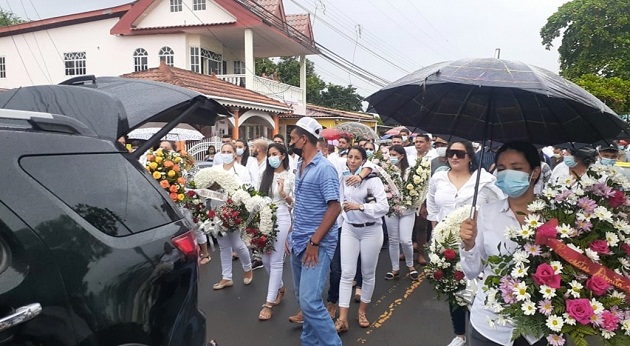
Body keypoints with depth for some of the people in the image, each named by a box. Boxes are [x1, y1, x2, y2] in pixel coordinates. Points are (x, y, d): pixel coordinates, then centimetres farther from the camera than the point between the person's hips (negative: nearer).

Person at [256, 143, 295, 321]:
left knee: (275, 261, -2)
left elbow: (295, 202, -2)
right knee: (266, 259, 12)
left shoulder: (291, 176, -2)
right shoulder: (264, 174, 8)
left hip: (281, 218, -5)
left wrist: (283, 194, -18)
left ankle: (269, 303, 5)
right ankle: (280, 287, 38)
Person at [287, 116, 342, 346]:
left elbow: (335, 207, -19)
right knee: (302, 298, 16)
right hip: (298, 242, 8)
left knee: (310, 301, -11)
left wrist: (314, 242, -19)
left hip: (317, 244, -8)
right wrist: (293, 235, 14)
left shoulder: (324, 168, -15)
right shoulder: (300, 166, 9)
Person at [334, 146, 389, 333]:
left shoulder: (373, 180, -13)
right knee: (347, 273, -1)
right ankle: (342, 318, 2)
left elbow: (384, 206, -19)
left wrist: (359, 207, -26)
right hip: (349, 229, 3)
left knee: (368, 273, 11)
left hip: (370, 230, -3)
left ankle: (362, 312, 30)